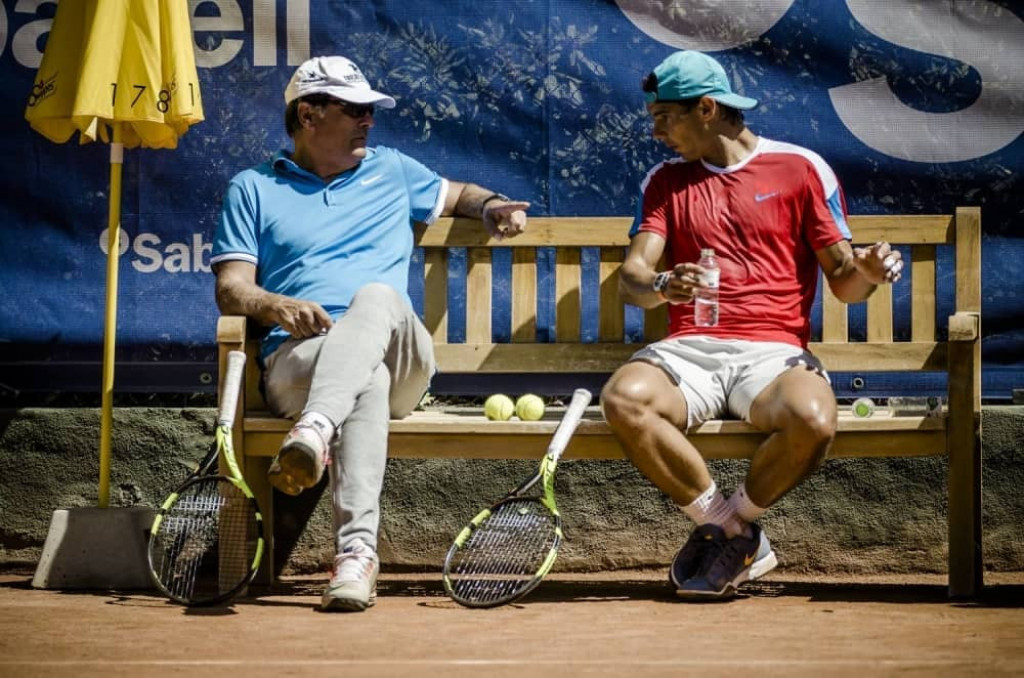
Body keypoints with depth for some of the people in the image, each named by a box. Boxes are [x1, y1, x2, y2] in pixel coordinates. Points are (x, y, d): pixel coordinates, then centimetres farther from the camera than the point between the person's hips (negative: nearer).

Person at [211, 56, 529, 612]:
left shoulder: (392, 170, 29)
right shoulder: (253, 189, 20)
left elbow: (457, 195, 46)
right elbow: (231, 289, 9)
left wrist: (492, 207, 20)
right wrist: (277, 306, -15)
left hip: (401, 362, 2)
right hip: (296, 359, -2)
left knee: (378, 297, -37)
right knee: (367, 379, -40)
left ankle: (315, 430, -59)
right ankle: (357, 549, -56)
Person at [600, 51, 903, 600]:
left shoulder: (801, 168, 10)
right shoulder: (665, 182, 19)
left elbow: (842, 283, 10)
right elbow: (631, 277, 7)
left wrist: (866, 272, -15)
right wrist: (660, 286, -18)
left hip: (773, 350, -2)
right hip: (688, 349, 2)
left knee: (812, 419, -37)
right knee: (623, 399, -33)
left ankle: (726, 526, -7)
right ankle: (739, 536, -14)